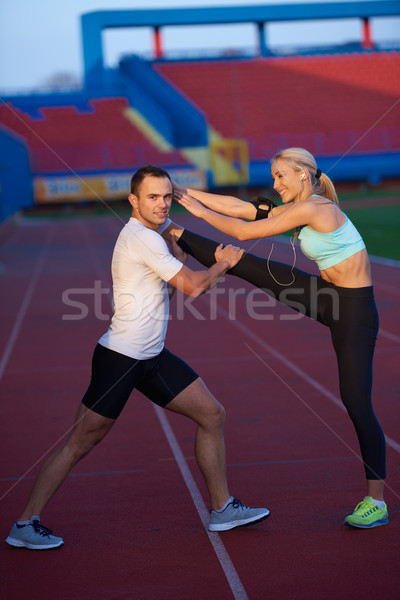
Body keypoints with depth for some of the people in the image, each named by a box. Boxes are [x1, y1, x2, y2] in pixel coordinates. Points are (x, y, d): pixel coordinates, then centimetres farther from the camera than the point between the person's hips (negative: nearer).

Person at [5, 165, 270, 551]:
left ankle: (222, 508, 17)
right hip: (120, 356, -9)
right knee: (81, 443, -4)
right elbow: (191, 287, -15)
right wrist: (223, 263, 2)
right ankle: (25, 525, 5)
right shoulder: (141, 238, -18)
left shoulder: (151, 232, 10)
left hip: (153, 358, 10)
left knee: (212, 416, 8)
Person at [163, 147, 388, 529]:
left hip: (353, 311, -8)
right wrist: (187, 192, 4)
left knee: (356, 402, -4)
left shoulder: (313, 209, -22)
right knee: (248, 266, 3)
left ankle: (376, 501, 5)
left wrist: (201, 211, -7)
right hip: (326, 296, 8)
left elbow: (245, 232, -18)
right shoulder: (294, 208, 5)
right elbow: (242, 209, 6)